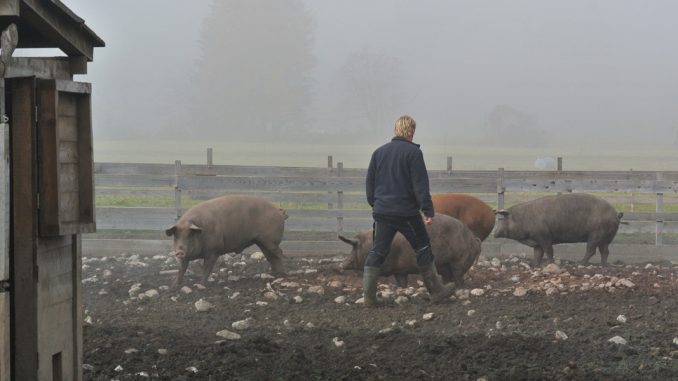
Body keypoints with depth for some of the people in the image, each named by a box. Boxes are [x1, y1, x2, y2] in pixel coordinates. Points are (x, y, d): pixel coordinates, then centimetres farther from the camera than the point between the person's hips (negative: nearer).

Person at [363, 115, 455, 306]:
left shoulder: (379, 152, 9)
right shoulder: (413, 152, -8)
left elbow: (370, 182, 15)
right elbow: (420, 185, -12)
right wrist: (428, 211, -10)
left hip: (382, 211, 5)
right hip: (407, 212, -5)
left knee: (377, 252, 6)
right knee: (423, 249, 8)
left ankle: (368, 295, 0)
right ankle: (436, 290, 14)